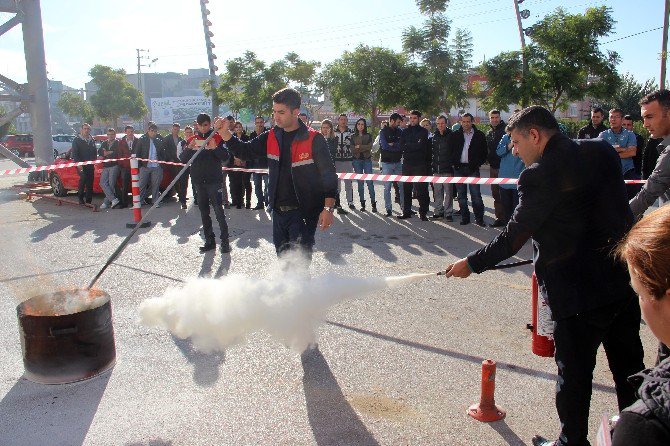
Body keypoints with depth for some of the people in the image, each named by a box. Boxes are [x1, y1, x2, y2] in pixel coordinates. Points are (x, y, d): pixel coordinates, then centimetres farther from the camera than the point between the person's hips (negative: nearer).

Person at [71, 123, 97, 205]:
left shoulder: (92, 140, 18)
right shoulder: (77, 140, 2)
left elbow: (95, 152, 24)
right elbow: (74, 153, -4)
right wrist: (78, 164, -15)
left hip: (90, 165, 5)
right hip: (81, 165, -5)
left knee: (90, 183, 3)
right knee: (83, 177, -26)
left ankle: (88, 201, 8)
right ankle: (80, 198, -14)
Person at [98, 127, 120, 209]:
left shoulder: (118, 143, 3)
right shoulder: (104, 143, 20)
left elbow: (117, 153, -11)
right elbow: (99, 152, 8)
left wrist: (107, 153, -3)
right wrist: (111, 152, -8)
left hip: (114, 166, -6)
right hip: (105, 166, 6)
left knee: (111, 184, -8)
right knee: (103, 183, -7)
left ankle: (106, 202, -5)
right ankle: (114, 199, -8)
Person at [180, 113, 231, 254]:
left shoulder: (217, 138, 0)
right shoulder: (192, 139, 9)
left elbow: (225, 157, -9)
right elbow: (183, 159, 2)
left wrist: (215, 147, -27)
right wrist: (189, 148, -17)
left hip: (214, 180, -4)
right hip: (198, 181, 4)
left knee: (218, 210, -10)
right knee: (204, 211, 8)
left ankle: (225, 241, -7)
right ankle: (209, 241, 15)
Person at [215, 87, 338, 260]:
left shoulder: (313, 139, -10)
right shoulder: (271, 137, 6)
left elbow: (329, 175, -11)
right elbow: (245, 151, 9)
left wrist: (328, 208, -20)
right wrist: (225, 133, -7)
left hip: (304, 212, -6)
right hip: (279, 211, 6)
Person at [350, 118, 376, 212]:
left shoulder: (368, 136, 8)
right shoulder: (353, 137, 9)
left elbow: (370, 147, -7)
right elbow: (352, 150, -2)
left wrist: (359, 147, -9)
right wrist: (364, 148, -11)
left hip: (367, 160, -1)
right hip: (357, 161, 1)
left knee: (370, 182, -7)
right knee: (360, 182, 3)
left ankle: (373, 203, -4)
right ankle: (362, 204, 8)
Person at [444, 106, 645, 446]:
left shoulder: (540, 175, -18)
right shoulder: (603, 152, 4)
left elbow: (513, 237, -15)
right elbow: (618, 210, 15)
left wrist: (472, 263, -3)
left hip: (579, 293, -8)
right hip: (623, 278, 8)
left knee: (574, 373, 10)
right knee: (629, 366, 23)